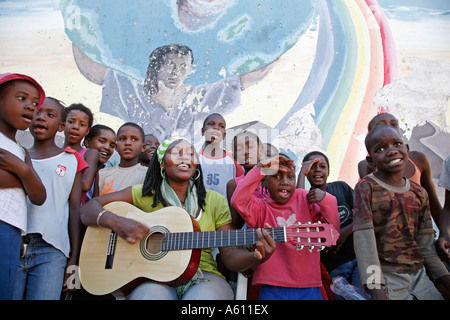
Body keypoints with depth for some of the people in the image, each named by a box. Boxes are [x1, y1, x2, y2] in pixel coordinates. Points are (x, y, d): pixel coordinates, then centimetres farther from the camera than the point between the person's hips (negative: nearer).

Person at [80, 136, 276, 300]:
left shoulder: (215, 201, 6)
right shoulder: (144, 194, 5)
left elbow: (230, 255, 2)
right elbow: (88, 210, 4)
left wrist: (255, 257, -21)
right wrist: (116, 222, -17)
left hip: (202, 275, 1)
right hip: (153, 276, 0)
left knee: (206, 294, -33)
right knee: (151, 293, -34)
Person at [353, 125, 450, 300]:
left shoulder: (420, 193, 7)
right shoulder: (366, 187, -9)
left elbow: (425, 243, 11)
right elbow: (364, 239, -16)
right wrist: (376, 290, -22)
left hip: (419, 275, 5)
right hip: (387, 278, -5)